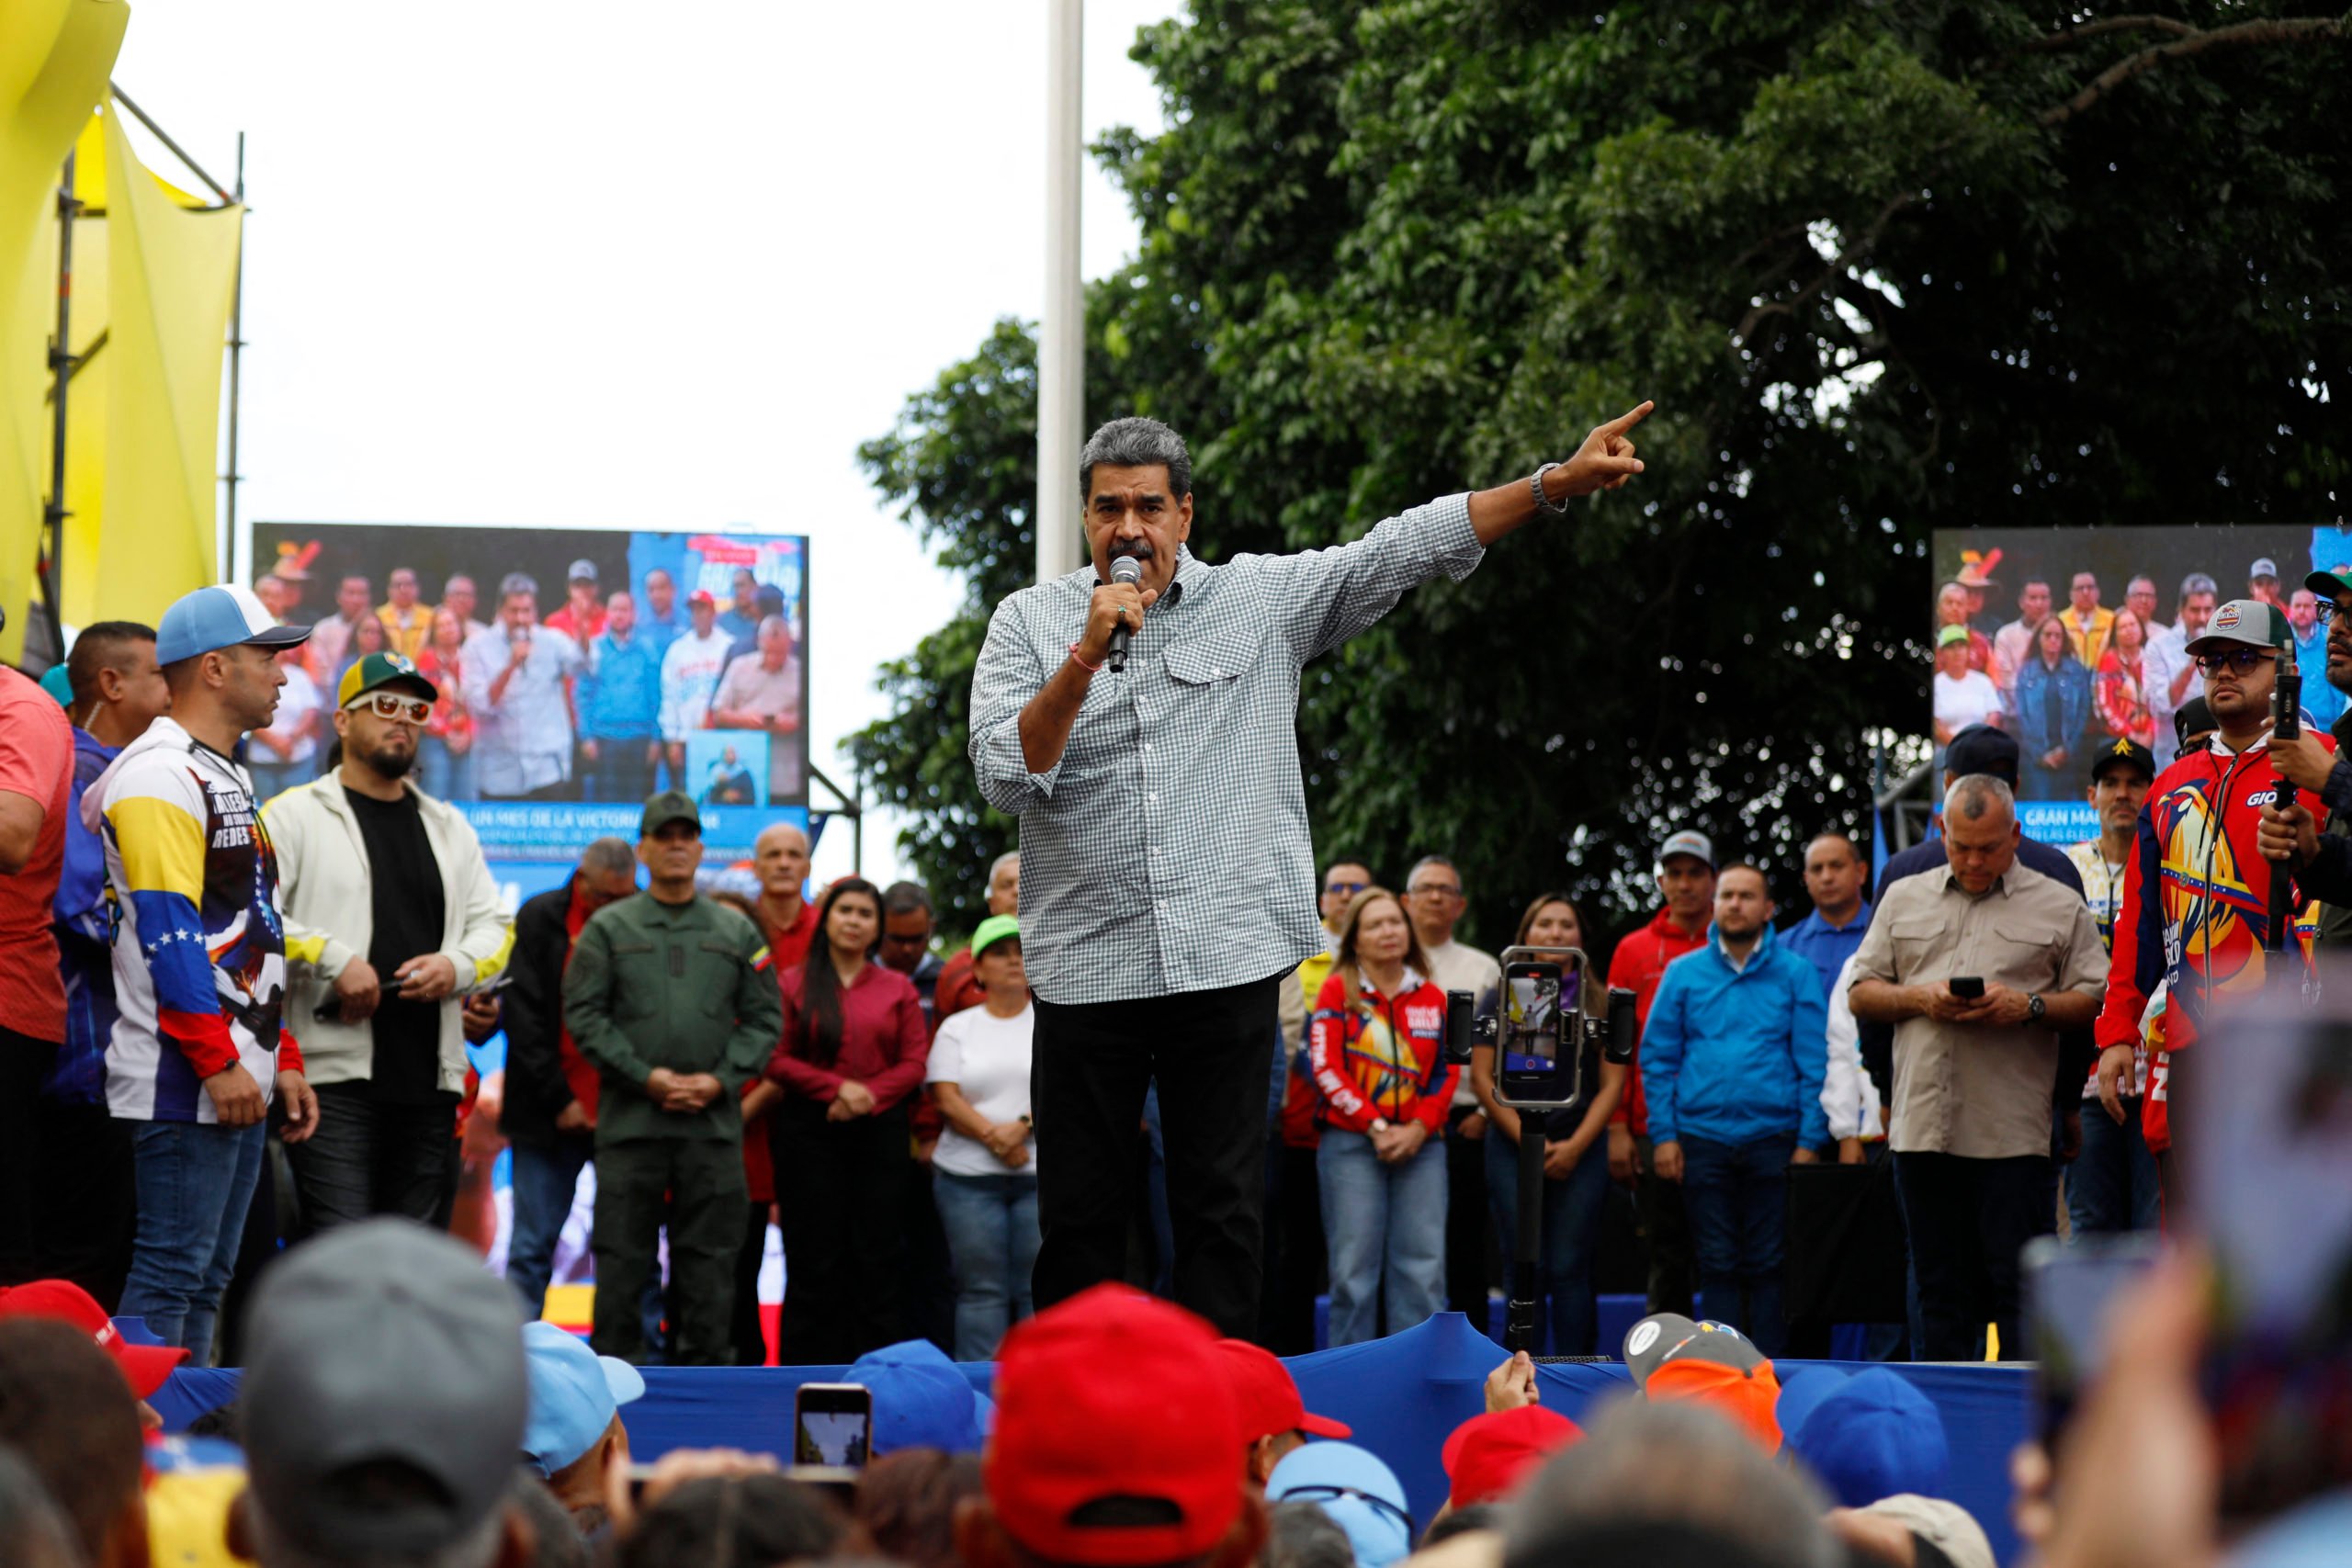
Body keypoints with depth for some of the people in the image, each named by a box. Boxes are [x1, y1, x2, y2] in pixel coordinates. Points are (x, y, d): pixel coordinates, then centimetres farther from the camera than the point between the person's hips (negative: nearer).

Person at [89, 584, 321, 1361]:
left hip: (241, 1078, 10)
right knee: (172, 1273, -11)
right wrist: (218, 1061, -22)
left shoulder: (226, 778, 21)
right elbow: (168, 931, -19)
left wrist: (284, 1057, 18)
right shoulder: (159, 778, -11)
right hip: (186, 1083, -10)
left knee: (207, 1280, 10)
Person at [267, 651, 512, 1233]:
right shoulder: (295, 815, 2)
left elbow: (494, 924, 19)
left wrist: (457, 965, -2)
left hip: (430, 1079, 6)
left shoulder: (450, 826, 20)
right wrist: (332, 961, -16)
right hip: (336, 1075, -6)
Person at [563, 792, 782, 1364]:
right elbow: (584, 1014, -1)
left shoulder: (737, 932, 12)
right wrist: (645, 1076, -10)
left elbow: (764, 1017, 10)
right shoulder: (607, 929, 6)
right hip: (630, 1118, -2)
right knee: (622, 1255, -1)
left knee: (711, 1257, 2)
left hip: (714, 1120, 2)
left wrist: (722, 1079, -6)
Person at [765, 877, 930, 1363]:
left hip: (880, 1130, 2)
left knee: (876, 1256, 0)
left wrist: (870, 1095, -11)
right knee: (814, 1259, -1)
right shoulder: (793, 985, 4)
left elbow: (915, 1063, 5)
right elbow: (777, 1060, -4)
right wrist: (837, 1087, -14)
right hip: (810, 1133, -2)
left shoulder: (898, 989, 11)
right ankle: (806, 1374, 1)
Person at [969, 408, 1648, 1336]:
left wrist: (1558, 484, -6)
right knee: (1079, 1215, 4)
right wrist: (1086, 657, -17)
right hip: (1085, 968, 0)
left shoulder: (1265, 598, 6)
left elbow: (1404, 550, 1)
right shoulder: (1030, 623, 4)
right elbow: (1005, 780, -7)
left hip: (1227, 956, 0)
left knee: (1223, 1211, 1)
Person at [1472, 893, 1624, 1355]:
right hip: (1513, 1147, 0)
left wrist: (1575, 1145, -6)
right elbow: (1481, 1077, 3)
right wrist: (1527, 1141, -7)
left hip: (1581, 1151, 0)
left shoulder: (1601, 1003, 9)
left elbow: (1613, 1083, 5)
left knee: (1569, 1270, -4)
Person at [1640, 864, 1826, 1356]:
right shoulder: (1684, 974, 9)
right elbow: (1657, 1058, 9)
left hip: (1773, 1139, -1)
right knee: (1718, 1263, 2)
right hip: (1702, 1141, 1)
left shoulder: (1796, 973, 5)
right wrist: (1663, 1134, 0)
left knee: (1767, 1264, 0)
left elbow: (1814, 1062, 3)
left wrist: (1810, 1140, -4)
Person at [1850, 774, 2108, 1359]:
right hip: (1922, 1128, 3)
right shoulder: (1904, 899, 16)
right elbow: (1862, 993, 15)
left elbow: (2096, 1000, 4)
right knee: (1941, 1287, 8)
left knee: (2019, 1285, -7)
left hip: (2012, 1133, -3)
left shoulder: (2060, 907, 8)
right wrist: (1920, 998, -4)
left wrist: (2028, 1007, -12)